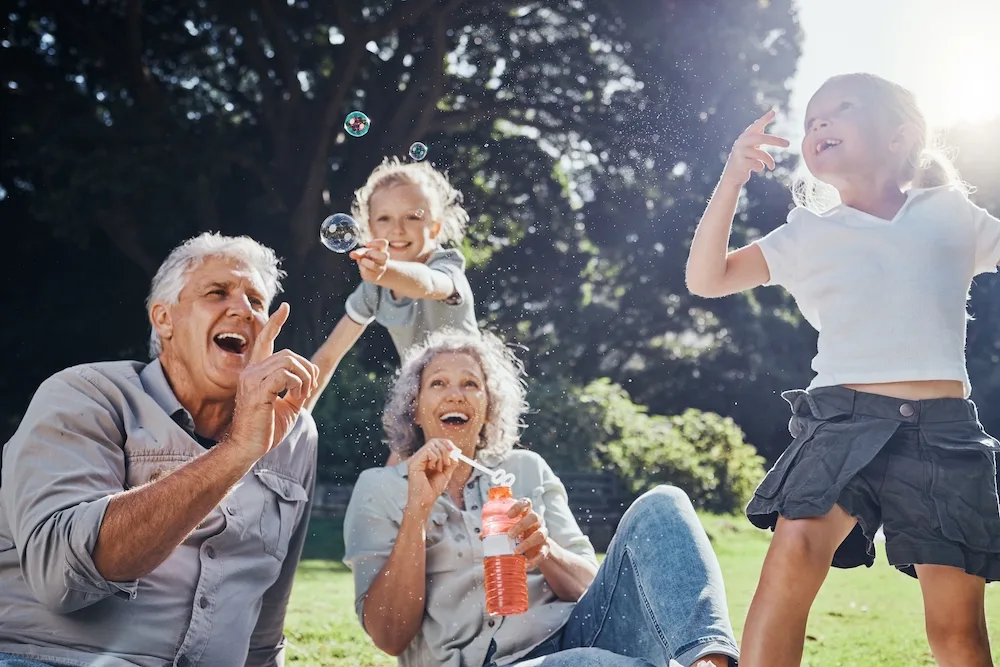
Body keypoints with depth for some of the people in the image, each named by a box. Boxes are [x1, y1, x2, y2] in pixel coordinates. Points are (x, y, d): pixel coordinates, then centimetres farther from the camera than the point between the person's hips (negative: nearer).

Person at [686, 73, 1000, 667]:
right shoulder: (809, 235, 15)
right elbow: (707, 279, 8)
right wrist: (732, 181, -1)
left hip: (943, 426, 0)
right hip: (844, 418, 0)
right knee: (795, 547, -27)